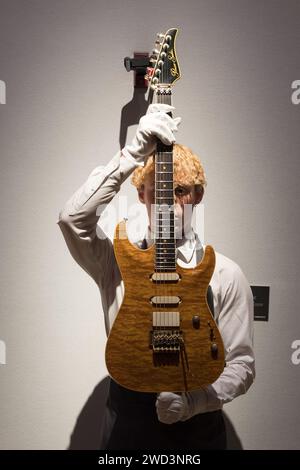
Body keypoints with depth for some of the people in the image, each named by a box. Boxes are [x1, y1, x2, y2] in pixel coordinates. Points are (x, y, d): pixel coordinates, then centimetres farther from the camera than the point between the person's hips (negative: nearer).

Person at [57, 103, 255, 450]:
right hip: (125, 424, 1)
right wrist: (135, 153, -27)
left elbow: (241, 364, -4)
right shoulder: (118, 262, -5)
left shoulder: (225, 274, -6)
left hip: (197, 431, 0)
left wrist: (193, 401, -20)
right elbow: (72, 217, -23)